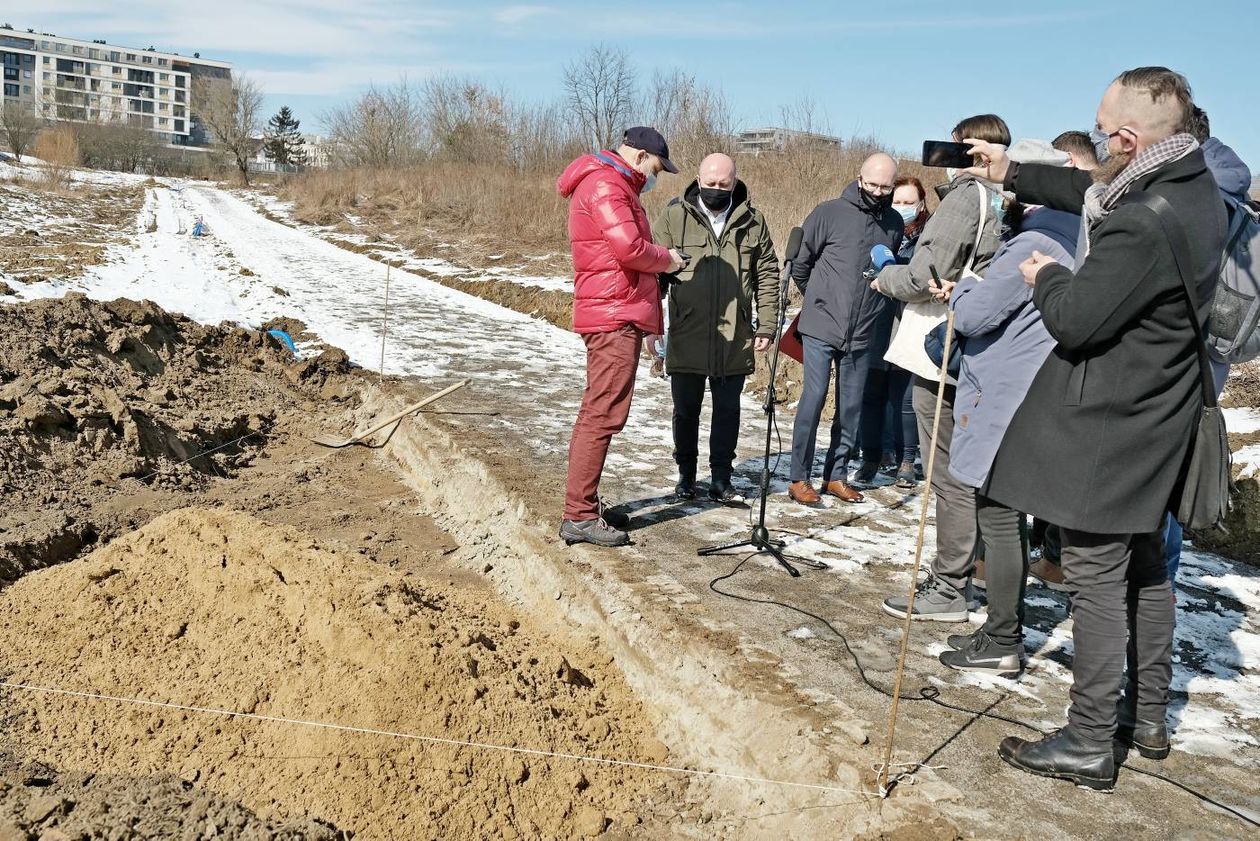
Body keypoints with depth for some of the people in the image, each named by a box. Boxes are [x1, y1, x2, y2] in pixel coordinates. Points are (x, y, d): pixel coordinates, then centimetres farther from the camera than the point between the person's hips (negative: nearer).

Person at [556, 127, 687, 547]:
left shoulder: (610, 184, 22)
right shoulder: (604, 185, -12)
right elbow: (630, 248, -22)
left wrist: (658, 262, 7)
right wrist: (667, 258, -5)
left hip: (613, 316, 11)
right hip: (615, 316, -11)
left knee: (597, 413, 15)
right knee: (604, 414, -11)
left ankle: (584, 505, 23)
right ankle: (579, 516, -9)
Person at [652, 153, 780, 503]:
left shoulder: (753, 221, 3)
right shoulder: (674, 217, -3)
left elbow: (767, 275, 7)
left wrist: (766, 326, 2)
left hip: (735, 339, 1)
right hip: (686, 338, -1)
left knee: (728, 410, 9)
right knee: (686, 409, 11)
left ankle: (721, 479, 21)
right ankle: (686, 474, 27)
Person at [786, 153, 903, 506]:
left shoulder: (894, 223, 7)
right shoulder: (830, 213, -6)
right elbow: (801, 262, 3)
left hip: (863, 334, 4)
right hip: (821, 327, -4)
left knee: (851, 406, 9)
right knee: (813, 398, -5)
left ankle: (836, 474, 21)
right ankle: (799, 477, 4)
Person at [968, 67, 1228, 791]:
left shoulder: (1139, 227, -28)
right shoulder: (1195, 186, 3)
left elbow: (1074, 320, -21)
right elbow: (1093, 191, 18)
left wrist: (1047, 277, -1)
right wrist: (1013, 173, 23)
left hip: (1108, 431, -10)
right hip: (1158, 423, 10)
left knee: (1097, 581, 0)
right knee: (1147, 566, 19)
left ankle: (1089, 746, 11)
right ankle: (1148, 719, 34)